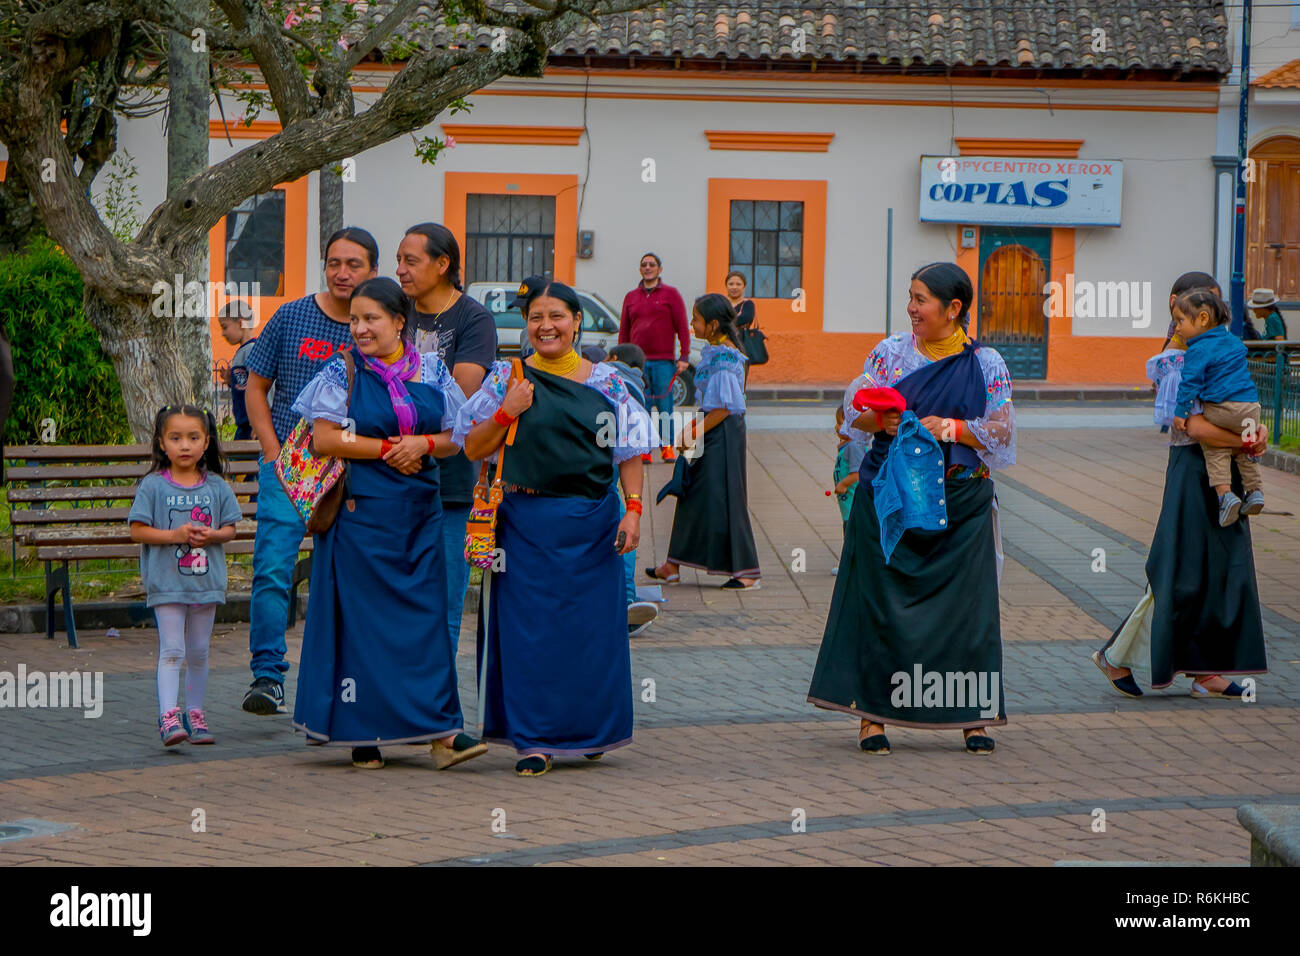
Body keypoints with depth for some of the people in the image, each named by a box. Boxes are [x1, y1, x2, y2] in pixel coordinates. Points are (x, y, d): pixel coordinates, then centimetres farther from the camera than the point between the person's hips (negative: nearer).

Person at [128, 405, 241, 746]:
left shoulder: (216, 486, 5)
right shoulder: (153, 486, -4)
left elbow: (230, 528, 9)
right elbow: (138, 530, -5)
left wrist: (212, 535, -12)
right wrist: (175, 535, -17)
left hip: (206, 581, 3)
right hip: (167, 581, -3)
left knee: (198, 653, 11)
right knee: (171, 651, -10)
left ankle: (195, 715, 20)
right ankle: (168, 716, -14)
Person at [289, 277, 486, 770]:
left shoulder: (432, 370, 8)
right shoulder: (343, 372, 0)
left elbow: (454, 437, 11)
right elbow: (324, 438, -7)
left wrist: (423, 444, -9)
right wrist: (387, 448, -11)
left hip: (420, 509, 3)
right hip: (362, 510, -3)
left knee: (425, 614, -1)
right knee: (362, 618, -2)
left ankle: (440, 730, -3)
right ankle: (363, 732, 5)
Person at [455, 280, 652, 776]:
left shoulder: (606, 383, 5)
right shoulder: (507, 379, 4)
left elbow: (629, 453, 4)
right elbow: (473, 448, 3)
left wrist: (633, 510, -6)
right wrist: (506, 413, -12)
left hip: (591, 522, 1)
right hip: (526, 521, -1)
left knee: (591, 627, 5)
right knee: (528, 627, -2)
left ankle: (590, 729, 22)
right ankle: (534, 739, 4)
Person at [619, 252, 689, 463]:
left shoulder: (671, 294, 5)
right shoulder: (631, 297, 14)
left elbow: (682, 327, 2)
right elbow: (623, 331, 16)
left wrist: (684, 357, -5)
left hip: (663, 362, -2)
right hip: (637, 362, 2)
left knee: (665, 407, -2)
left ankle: (667, 448, 4)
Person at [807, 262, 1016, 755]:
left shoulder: (986, 364, 3)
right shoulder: (890, 352, 7)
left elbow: (1002, 432, 0)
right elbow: (855, 412, 6)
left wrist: (949, 428, -13)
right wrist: (883, 420, -15)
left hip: (959, 503, -1)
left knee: (964, 606, -2)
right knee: (881, 602, -3)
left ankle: (974, 714, 7)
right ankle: (872, 714, 3)